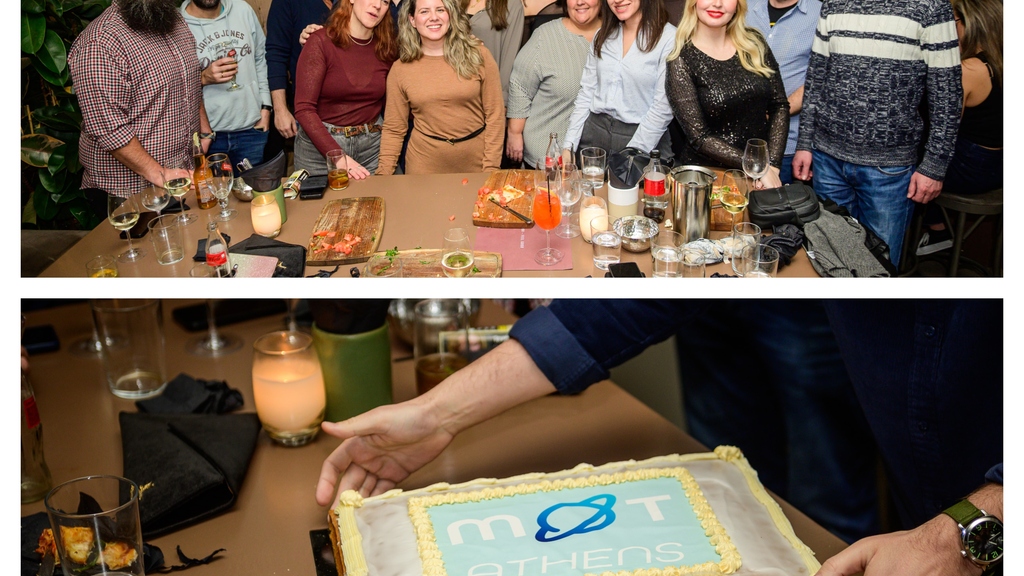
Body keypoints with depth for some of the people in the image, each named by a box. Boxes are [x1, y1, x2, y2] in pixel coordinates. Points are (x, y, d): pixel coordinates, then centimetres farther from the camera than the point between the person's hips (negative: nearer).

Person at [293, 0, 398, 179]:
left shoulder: (387, 48, 1)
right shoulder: (321, 42, -11)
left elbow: (389, 104, 9)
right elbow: (304, 108, -15)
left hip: (372, 145, 3)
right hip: (319, 145, -3)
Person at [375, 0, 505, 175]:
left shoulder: (478, 55, -4)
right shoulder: (400, 69, -1)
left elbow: (495, 115, -3)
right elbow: (394, 129, 3)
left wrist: (491, 168, -8)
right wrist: (383, 174, -6)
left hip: (475, 162, 0)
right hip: (424, 163, 1)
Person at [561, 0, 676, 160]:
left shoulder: (669, 38, -10)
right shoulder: (603, 35, 8)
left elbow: (663, 106, -14)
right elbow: (586, 92, 8)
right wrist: (568, 146, 0)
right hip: (594, 133, 5)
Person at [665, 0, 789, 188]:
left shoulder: (754, 43, 4)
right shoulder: (681, 61, -7)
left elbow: (779, 105, 5)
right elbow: (698, 137, -10)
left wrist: (772, 165, -7)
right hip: (708, 175, -2)